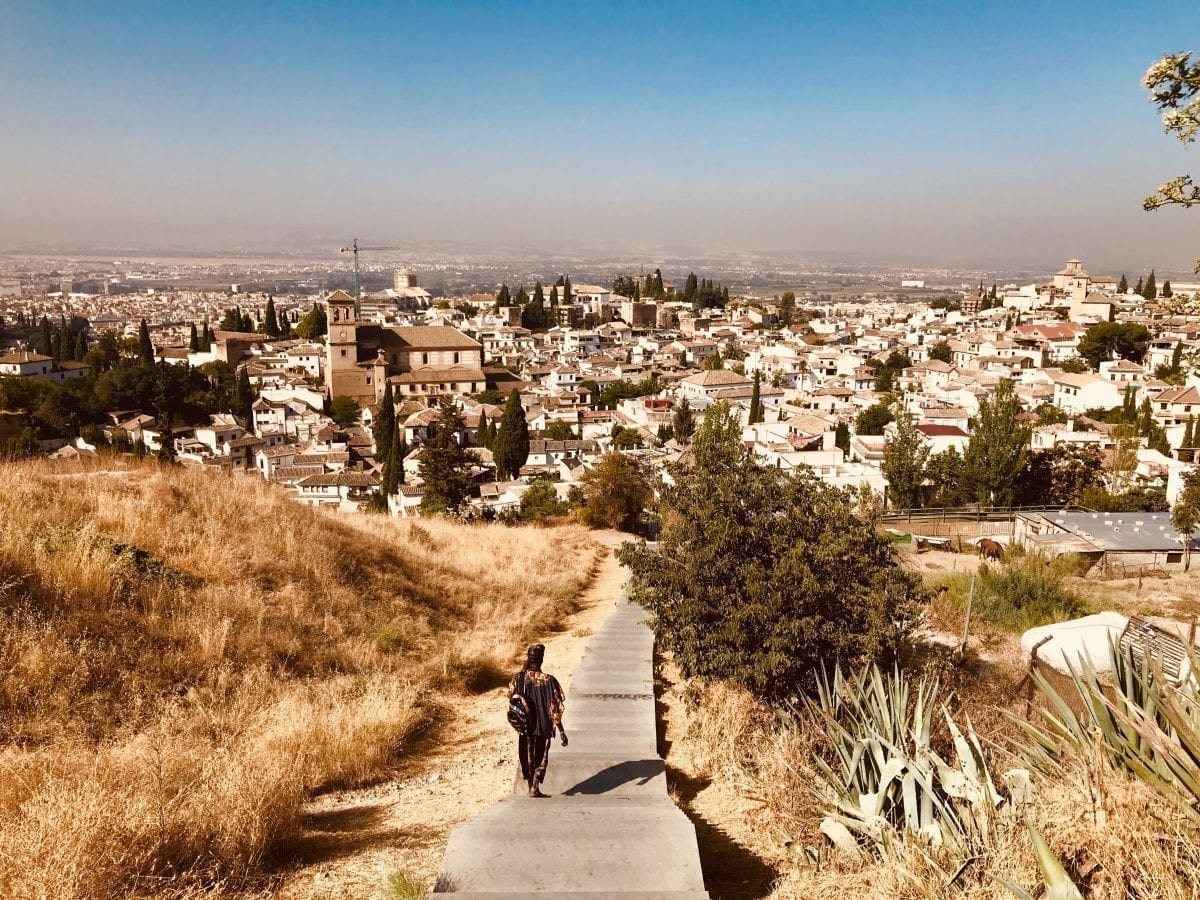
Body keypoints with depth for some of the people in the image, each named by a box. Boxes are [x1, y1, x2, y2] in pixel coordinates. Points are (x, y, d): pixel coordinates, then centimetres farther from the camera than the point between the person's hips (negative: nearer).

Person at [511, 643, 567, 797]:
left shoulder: (519, 677, -10)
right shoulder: (549, 680, -15)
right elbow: (555, 709, -12)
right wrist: (561, 732, -5)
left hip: (525, 726, 2)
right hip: (544, 726, -2)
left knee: (527, 757, 18)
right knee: (541, 758, 15)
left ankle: (530, 787, 23)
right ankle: (535, 788, 7)